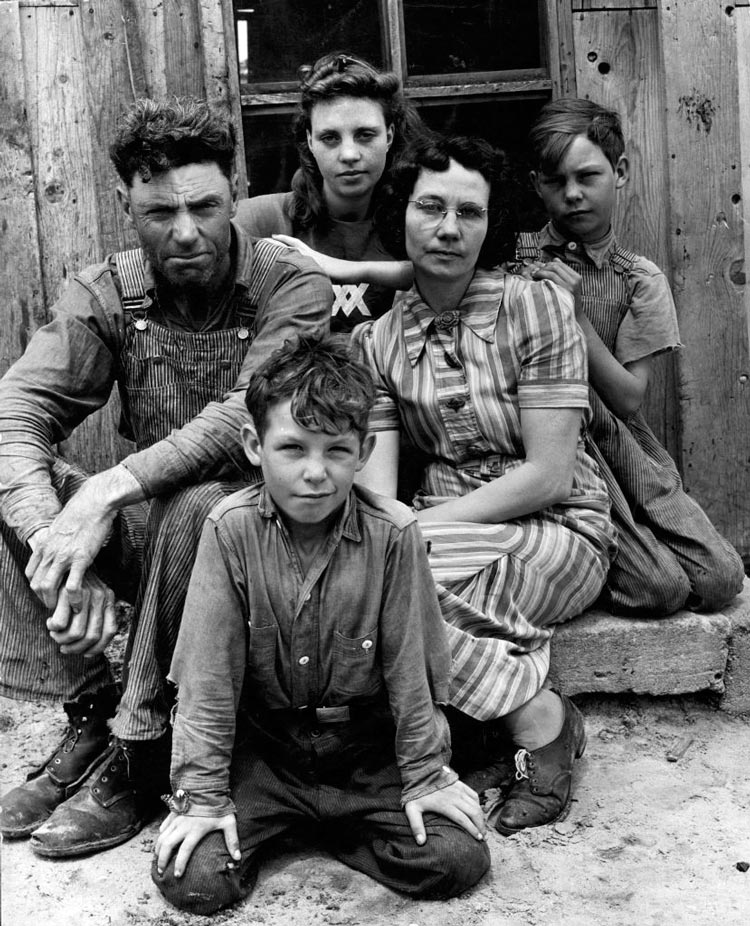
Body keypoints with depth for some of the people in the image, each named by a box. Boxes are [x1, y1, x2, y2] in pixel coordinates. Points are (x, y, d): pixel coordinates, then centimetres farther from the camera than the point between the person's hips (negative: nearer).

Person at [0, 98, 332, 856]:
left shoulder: (293, 288, -11)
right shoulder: (104, 295, 0)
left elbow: (247, 420, -27)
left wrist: (109, 490, -37)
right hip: (149, 524, 4)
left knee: (197, 506, -36)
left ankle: (138, 752, -19)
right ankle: (90, 715, -9)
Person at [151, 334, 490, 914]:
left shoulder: (393, 533, -15)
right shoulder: (231, 529, -14)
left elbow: (410, 664, -6)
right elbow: (209, 671, -11)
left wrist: (426, 776, 0)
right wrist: (203, 795, -10)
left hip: (367, 748, 1)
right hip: (262, 746, 0)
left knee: (459, 861, -11)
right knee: (192, 879, -15)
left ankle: (332, 826, 13)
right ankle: (269, 824, 16)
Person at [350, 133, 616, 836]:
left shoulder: (537, 307, -8)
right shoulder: (375, 341, 4)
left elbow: (548, 475, -14)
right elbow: (375, 493, -5)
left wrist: (425, 525, -18)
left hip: (559, 533, -4)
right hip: (446, 532, 4)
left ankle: (537, 719, -8)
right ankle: (537, 711, -15)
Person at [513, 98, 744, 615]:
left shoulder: (641, 280, 4)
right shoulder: (517, 261, -1)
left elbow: (629, 399, -5)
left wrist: (575, 315, -16)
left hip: (625, 452, 4)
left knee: (720, 579, -10)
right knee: (660, 588, -20)